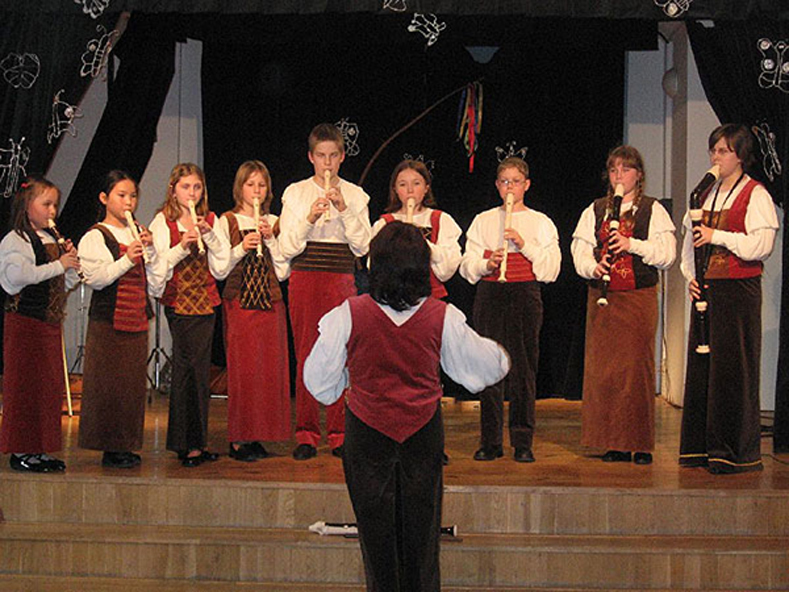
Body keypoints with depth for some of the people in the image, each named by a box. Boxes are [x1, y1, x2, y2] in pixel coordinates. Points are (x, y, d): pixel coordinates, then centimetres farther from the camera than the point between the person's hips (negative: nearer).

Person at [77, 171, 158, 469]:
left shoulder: (139, 233, 13)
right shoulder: (95, 237, -5)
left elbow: (155, 274, 11)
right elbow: (96, 278, -15)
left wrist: (149, 249, -4)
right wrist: (126, 259, -23)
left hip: (136, 318, 6)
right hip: (108, 319, -6)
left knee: (133, 382, 8)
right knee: (108, 383, -4)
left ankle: (126, 444, 16)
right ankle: (109, 448, 3)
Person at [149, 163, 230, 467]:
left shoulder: (210, 221, 11)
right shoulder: (163, 222, 1)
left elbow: (221, 267, 5)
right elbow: (159, 265, -7)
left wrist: (209, 235, -7)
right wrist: (182, 246, -19)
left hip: (205, 301, 4)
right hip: (178, 301, -4)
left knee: (198, 368, 6)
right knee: (189, 366, -8)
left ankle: (193, 442, 14)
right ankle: (190, 444, -2)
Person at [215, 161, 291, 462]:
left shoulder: (274, 223, 11)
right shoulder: (227, 222, 2)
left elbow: (283, 271, 5)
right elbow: (219, 271, -3)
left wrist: (271, 240, -6)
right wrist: (241, 248, -16)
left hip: (270, 303, 4)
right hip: (239, 303, -3)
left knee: (270, 369, 2)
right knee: (242, 369, -5)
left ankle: (257, 436, 11)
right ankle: (238, 439, 2)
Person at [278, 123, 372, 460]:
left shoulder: (355, 195, 8)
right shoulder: (296, 193, 7)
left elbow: (363, 245, -1)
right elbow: (286, 248, 0)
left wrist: (344, 209, -10)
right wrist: (310, 218, -13)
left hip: (341, 280, 0)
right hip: (304, 280, 0)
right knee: (305, 355, 0)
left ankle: (338, 434, 7)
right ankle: (306, 435, 7)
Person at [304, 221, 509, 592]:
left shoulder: (349, 315, -13)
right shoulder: (442, 317, -8)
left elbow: (320, 381, -3)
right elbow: (483, 363, 8)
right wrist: (502, 360, 30)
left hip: (367, 431, -1)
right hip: (423, 430, 1)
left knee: (376, 524, 10)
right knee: (421, 520, 12)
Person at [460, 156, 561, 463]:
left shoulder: (540, 222, 9)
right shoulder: (483, 221, 13)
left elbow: (551, 268, 1)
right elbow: (467, 267, 9)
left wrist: (525, 244, -11)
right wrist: (487, 262, -10)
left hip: (525, 296, -1)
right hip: (490, 295, 2)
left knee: (523, 366, -3)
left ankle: (523, 442, 4)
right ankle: (490, 441, 7)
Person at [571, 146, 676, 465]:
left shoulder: (653, 209, 5)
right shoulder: (595, 210, 14)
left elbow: (667, 254, -3)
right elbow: (580, 248, 8)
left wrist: (633, 244, -16)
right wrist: (593, 268, -12)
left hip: (639, 297, -3)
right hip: (602, 298, 3)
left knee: (637, 366, -5)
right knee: (602, 368, 0)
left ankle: (640, 442, 2)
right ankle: (614, 442, 8)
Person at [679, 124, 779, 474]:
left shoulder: (755, 194, -4)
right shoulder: (706, 194, 17)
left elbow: (761, 244, -13)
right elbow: (691, 239, 22)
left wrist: (717, 236, -17)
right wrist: (690, 275, 6)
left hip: (739, 291, -7)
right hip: (706, 289, 7)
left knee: (733, 368, -6)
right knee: (701, 365, 6)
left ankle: (735, 452, 0)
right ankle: (701, 448, 13)